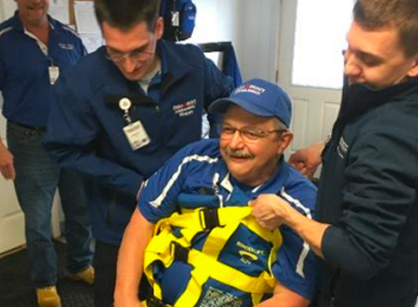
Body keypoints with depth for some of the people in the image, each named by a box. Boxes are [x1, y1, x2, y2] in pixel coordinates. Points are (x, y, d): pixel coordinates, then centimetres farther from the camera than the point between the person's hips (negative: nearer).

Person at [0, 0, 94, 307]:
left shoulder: (69, 37, 4)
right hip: (31, 143, -3)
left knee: (82, 210, 16)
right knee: (38, 219, 9)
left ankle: (81, 264, 39)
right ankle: (45, 281, 31)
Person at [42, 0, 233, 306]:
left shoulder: (192, 64, -16)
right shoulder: (80, 83, -25)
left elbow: (229, 102, 5)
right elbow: (67, 151, -15)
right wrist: (137, 186, -18)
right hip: (121, 223, -2)